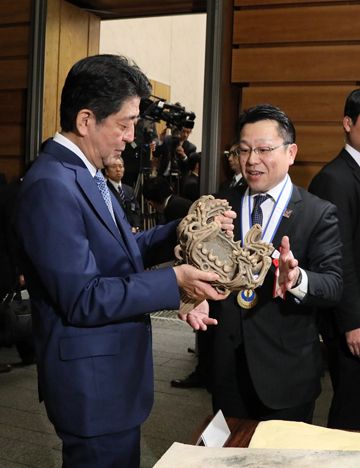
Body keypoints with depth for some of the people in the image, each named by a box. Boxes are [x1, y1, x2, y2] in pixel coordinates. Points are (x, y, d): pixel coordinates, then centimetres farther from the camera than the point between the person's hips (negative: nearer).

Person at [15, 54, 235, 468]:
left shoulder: (86, 173, 7)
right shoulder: (51, 185, -23)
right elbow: (81, 300, -25)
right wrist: (174, 282, -22)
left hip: (113, 373, 10)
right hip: (93, 386, -9)